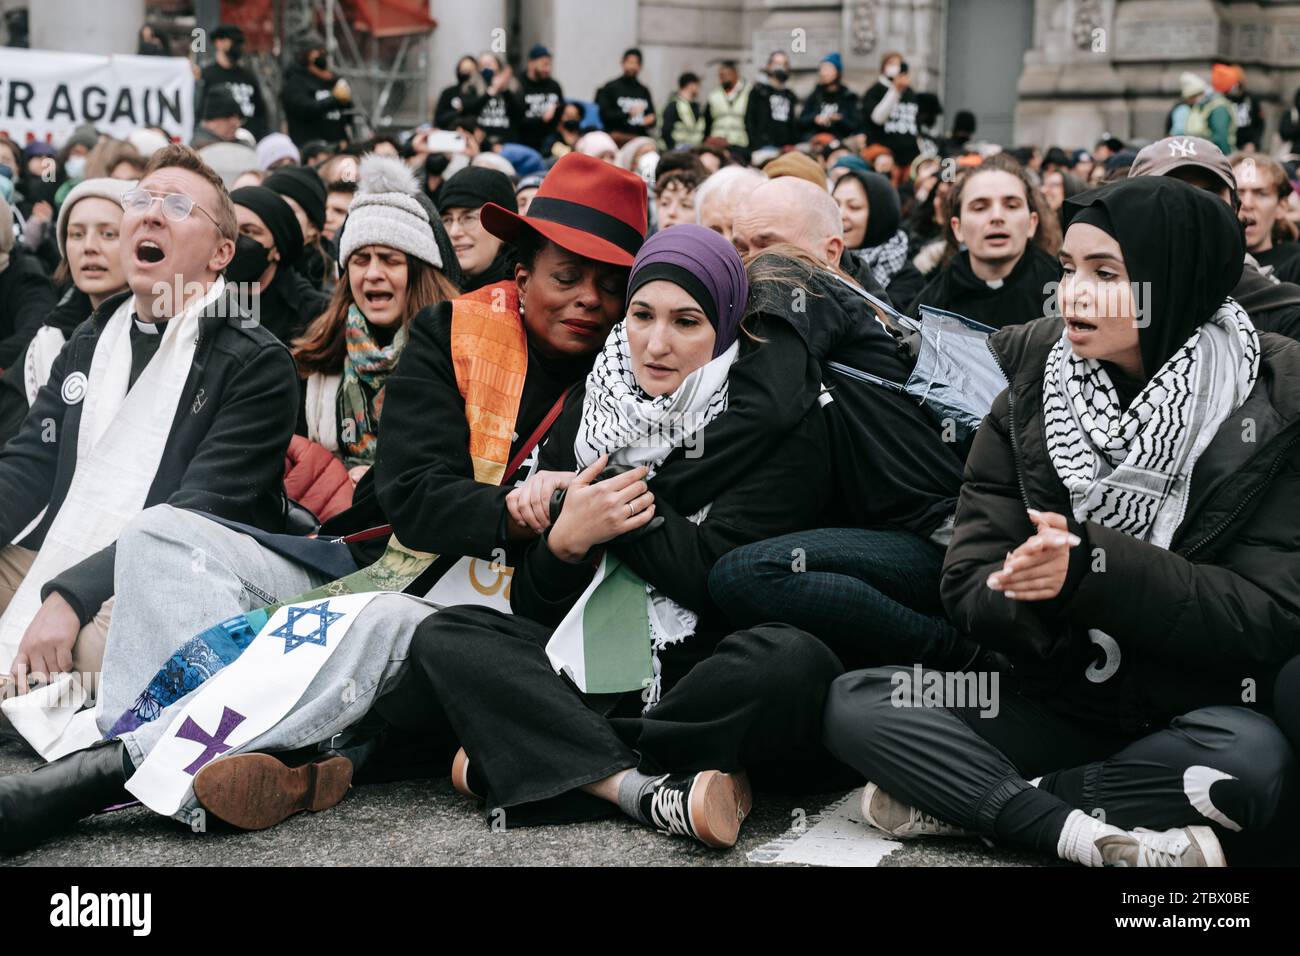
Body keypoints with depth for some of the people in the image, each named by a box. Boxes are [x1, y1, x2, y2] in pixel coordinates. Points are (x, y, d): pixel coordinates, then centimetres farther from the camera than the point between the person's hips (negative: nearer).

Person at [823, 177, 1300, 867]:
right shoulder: (1029, 392, 2)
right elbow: (969, 588, -2)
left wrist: (1089, 566, -26)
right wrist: (1035, 590, -27)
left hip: (1197, 714, -2)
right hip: (1057, 703, 3)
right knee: (854, 704, -17)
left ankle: (957, 800, -20)